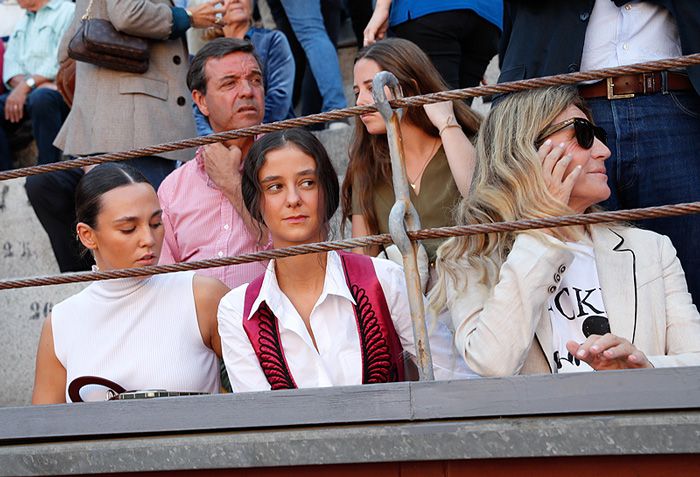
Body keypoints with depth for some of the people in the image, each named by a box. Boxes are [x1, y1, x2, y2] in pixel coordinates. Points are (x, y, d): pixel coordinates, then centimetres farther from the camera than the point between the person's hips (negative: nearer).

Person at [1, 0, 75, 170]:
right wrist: (20, 83, -10)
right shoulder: (22, 22, 26)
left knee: (41, 98, -37)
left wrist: (26, 85, -19)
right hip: (28, 92, 7)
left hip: (63, 92, -7)